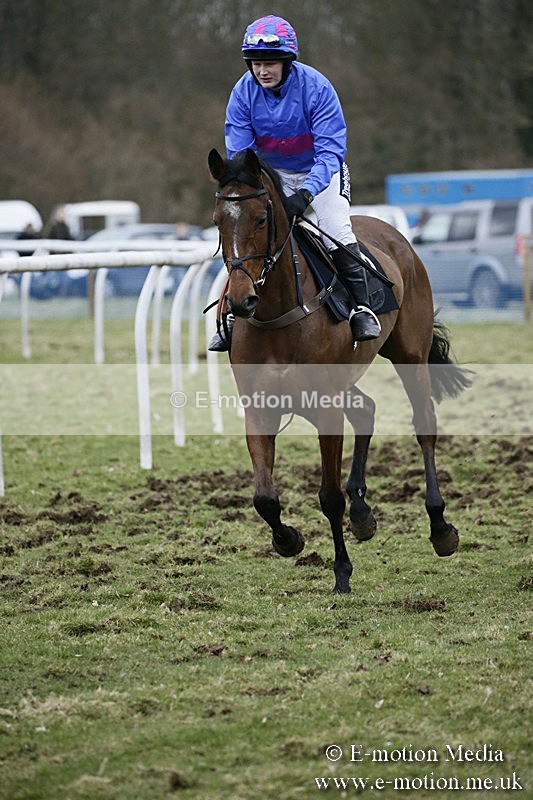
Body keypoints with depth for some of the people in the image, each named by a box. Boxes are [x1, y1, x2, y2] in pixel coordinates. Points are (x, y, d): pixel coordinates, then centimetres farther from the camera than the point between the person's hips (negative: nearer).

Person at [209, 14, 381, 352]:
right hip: (271, 172, 3)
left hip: (319, 171, -3)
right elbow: (238, 153, -14)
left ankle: (362, 306, -12)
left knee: (336, 229, -23)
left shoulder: (316, 88, -26)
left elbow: (330, 150, -29)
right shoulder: (243, 93, -17)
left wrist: (306, 192, -44)